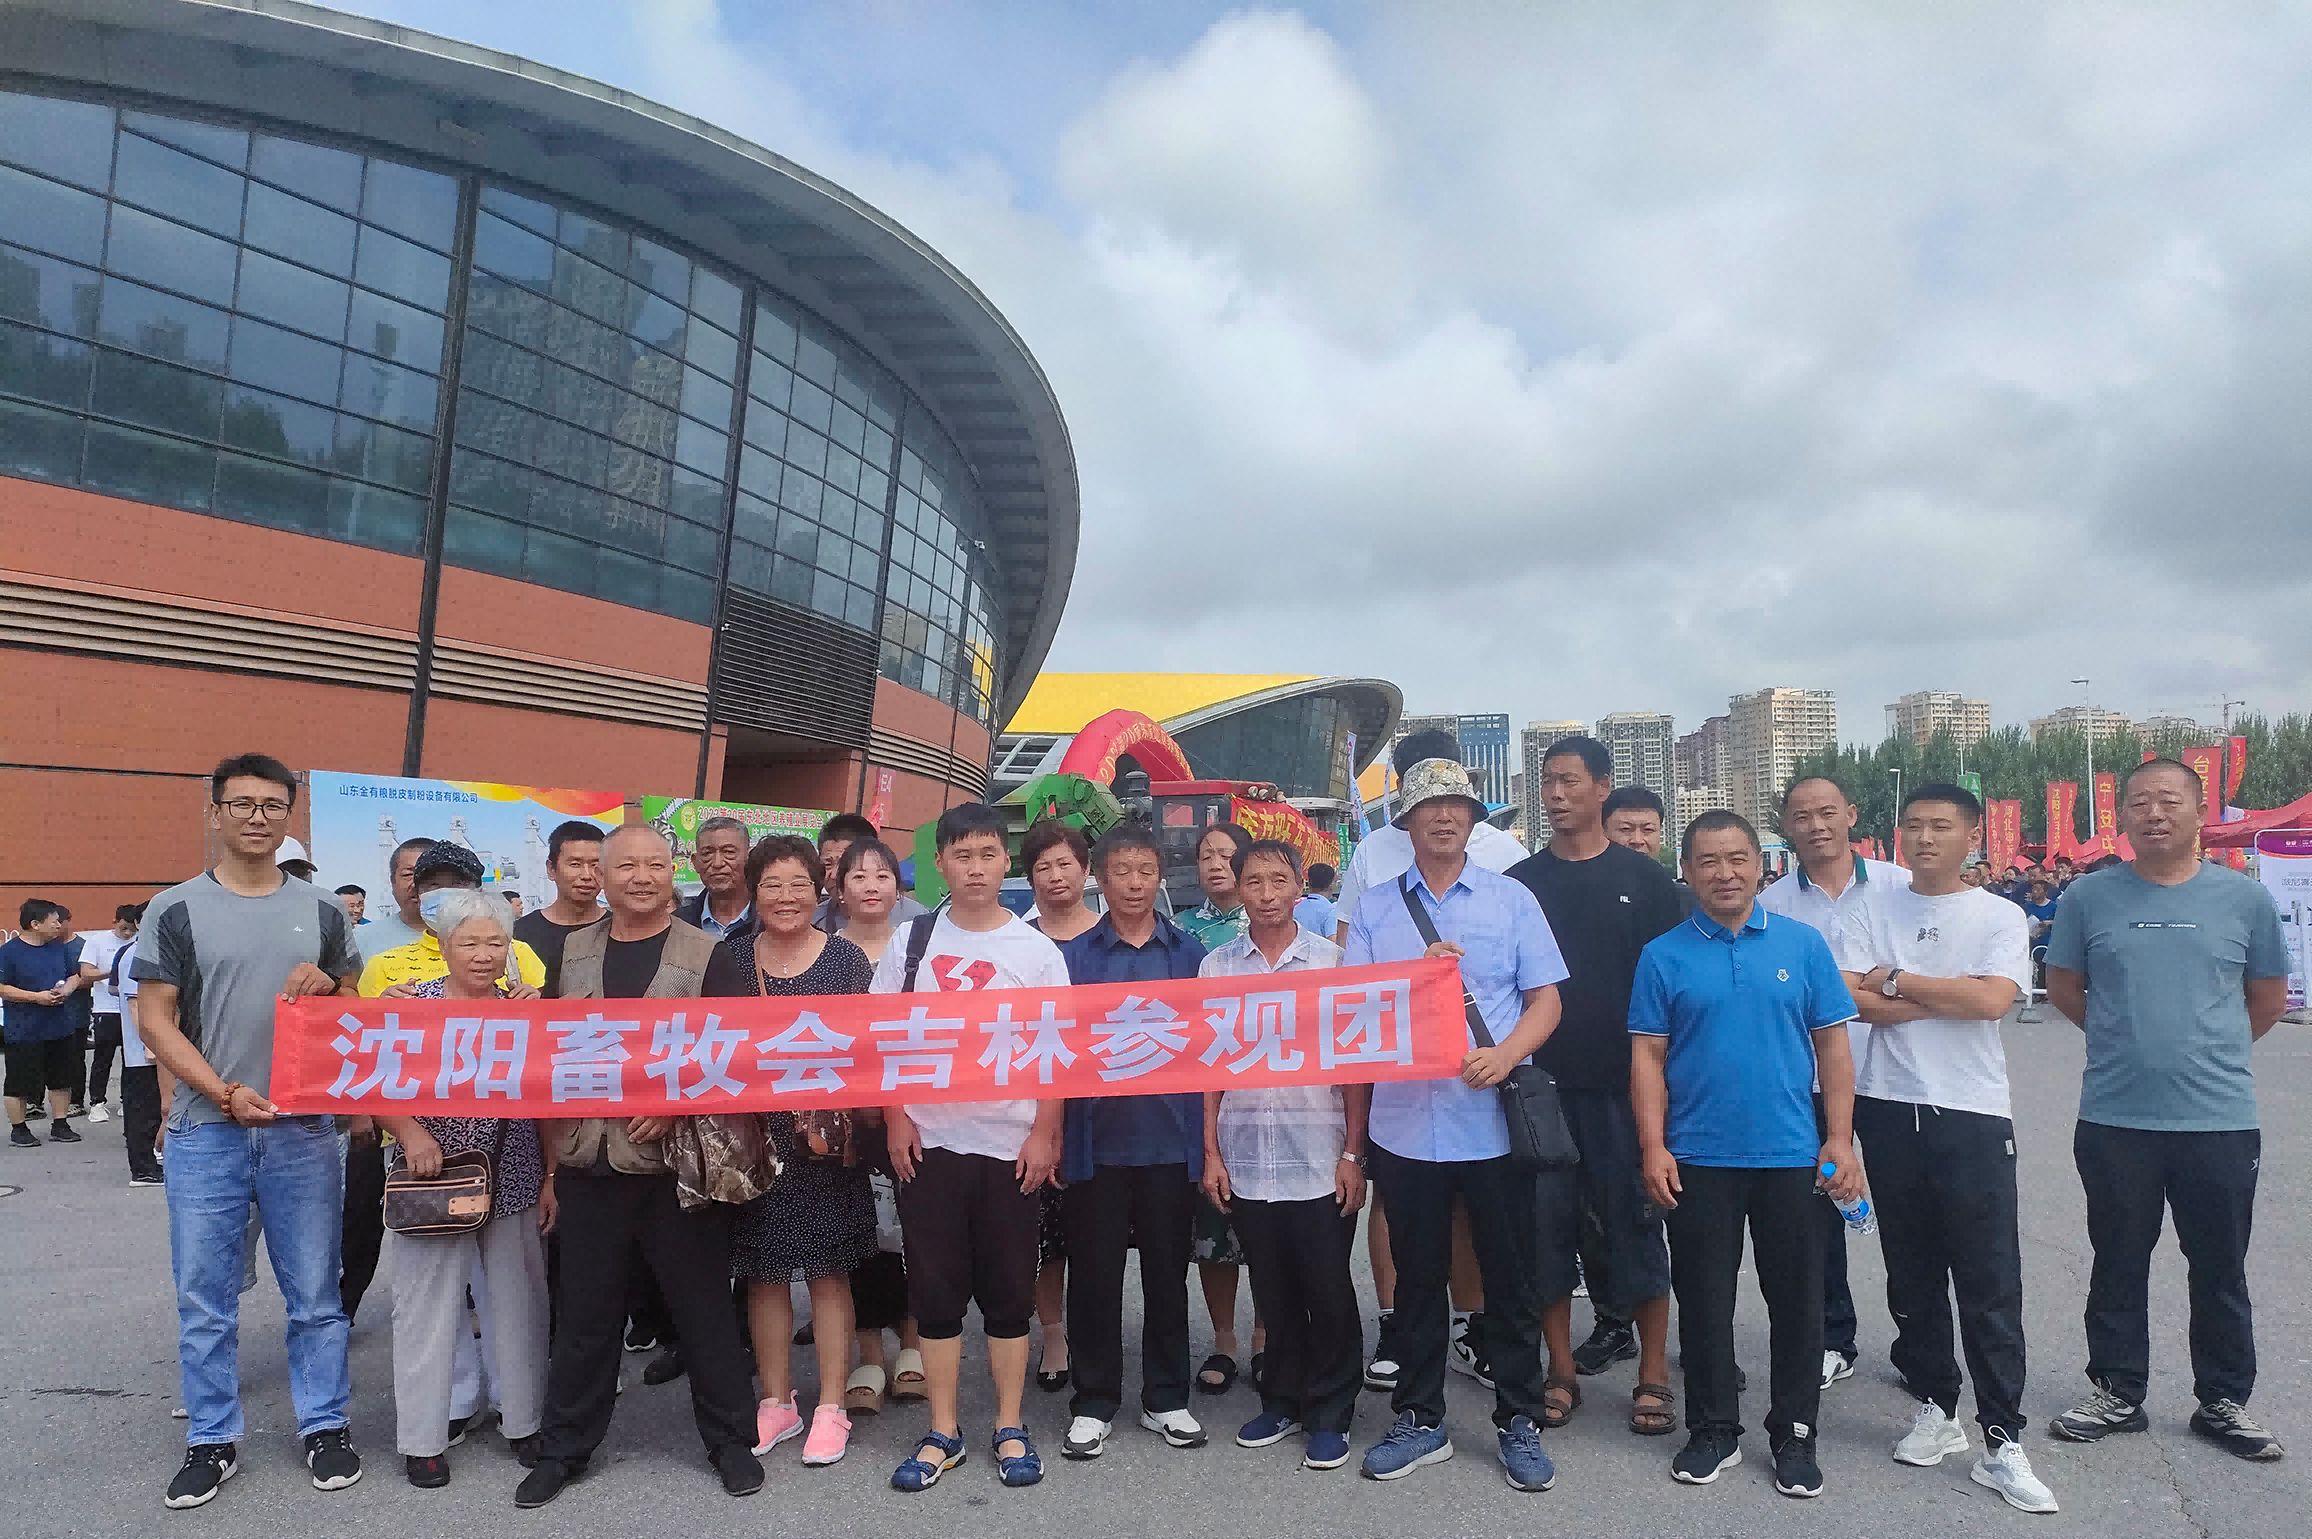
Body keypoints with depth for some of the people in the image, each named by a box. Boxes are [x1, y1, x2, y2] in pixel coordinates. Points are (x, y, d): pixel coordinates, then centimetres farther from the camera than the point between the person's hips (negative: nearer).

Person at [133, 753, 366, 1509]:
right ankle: (212, 1440, 23)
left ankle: (325, 1427, 22)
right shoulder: (176, 909, 0)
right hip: (206, 1130, -1)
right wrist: (224, 1093, -15)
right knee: (204, 1298, 8)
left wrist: (327, 991, -10)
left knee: (315, 1293, 9)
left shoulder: (323, 910, 7)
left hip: (305, 1129, 2)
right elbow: (155, 1021, -3)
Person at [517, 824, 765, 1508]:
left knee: (703, 1304, 7)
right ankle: (564, 1447, 29)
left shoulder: (707, 957, -3)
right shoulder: (570, 954, 9)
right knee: (584, 1311, 13)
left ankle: (730, 1438, 23)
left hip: (680, 1162, -3)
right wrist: (553, 1152, 5)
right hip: (588, 1165, 3)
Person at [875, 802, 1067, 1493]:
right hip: (927, 1142, 1)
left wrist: (1045, 1133, -6)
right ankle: (943, 1434, 21)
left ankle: (1010, 1429, 23)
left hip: (1010, 1144, -1)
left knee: (1009, 1292, 8)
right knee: (935, 1291, 8)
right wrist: (896, 1118, -3)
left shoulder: (1037, 950, 0)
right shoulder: (912, 941, 3)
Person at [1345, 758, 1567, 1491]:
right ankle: (1420, 1421, 28)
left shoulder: (1512, 900, 3)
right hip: (1405, 1122, 1)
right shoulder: (1374, 909, 6)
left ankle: (1520, 1424, 25)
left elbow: (1545, 998, 0)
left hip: (1494, 1121, -1)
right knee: (1417, 1281, 13)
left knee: (1511, 1281, 8)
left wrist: (1505, 1055, -17)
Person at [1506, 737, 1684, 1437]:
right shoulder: (1520, 881, 7)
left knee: (1634, 1222, 3)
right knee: (1547, 1223, 7)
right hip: (1540, 1081, 2)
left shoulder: (1643, 878, 3)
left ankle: (1652, 1374, 16)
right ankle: (1562, 1371, 19)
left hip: (1622, 1082, -2)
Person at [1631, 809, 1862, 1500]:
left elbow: (1832, 1046, 3)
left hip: (1791, 1156, 1)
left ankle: (1795, 1433, 26)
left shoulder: (1802, 944, 2)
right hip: (1698, 1160, 0)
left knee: (1797, 1299, 10)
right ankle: (1713, 1431, 26)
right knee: (1704, 1300, 10)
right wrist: (1654, 1147, -7)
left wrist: (1841, 1140, -3)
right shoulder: (1664, 955, 0)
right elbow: (1647, 1056, -1)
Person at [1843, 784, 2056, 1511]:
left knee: (1990, 1284, -1)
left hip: (1973, 1116, -2)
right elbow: (1859, 999, -6)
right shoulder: (1877, 909, 5)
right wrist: (1952, 996, -10)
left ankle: (2002, 1440, 6)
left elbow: (1993, 998, -15)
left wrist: (1899, 981, -8)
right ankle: (1935, 1407, 26)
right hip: (1890, 1110, 2)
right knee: (1912, 1274, 12)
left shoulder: (2000, 916, 1)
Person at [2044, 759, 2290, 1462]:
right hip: (2115, 1119, 0)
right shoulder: (2089, 896, -2)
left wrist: (2207, 1050, 14)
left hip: (2221, 1119, 0)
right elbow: (2063, 988, 9)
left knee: (2220, 1271, 12)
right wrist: (2130, 1041, 9)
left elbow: (2268, 996, 12)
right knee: (2118, 1266, 12)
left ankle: (2223, 1401, 29)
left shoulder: (2244, 897, 0)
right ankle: (2117, 1394, 26)